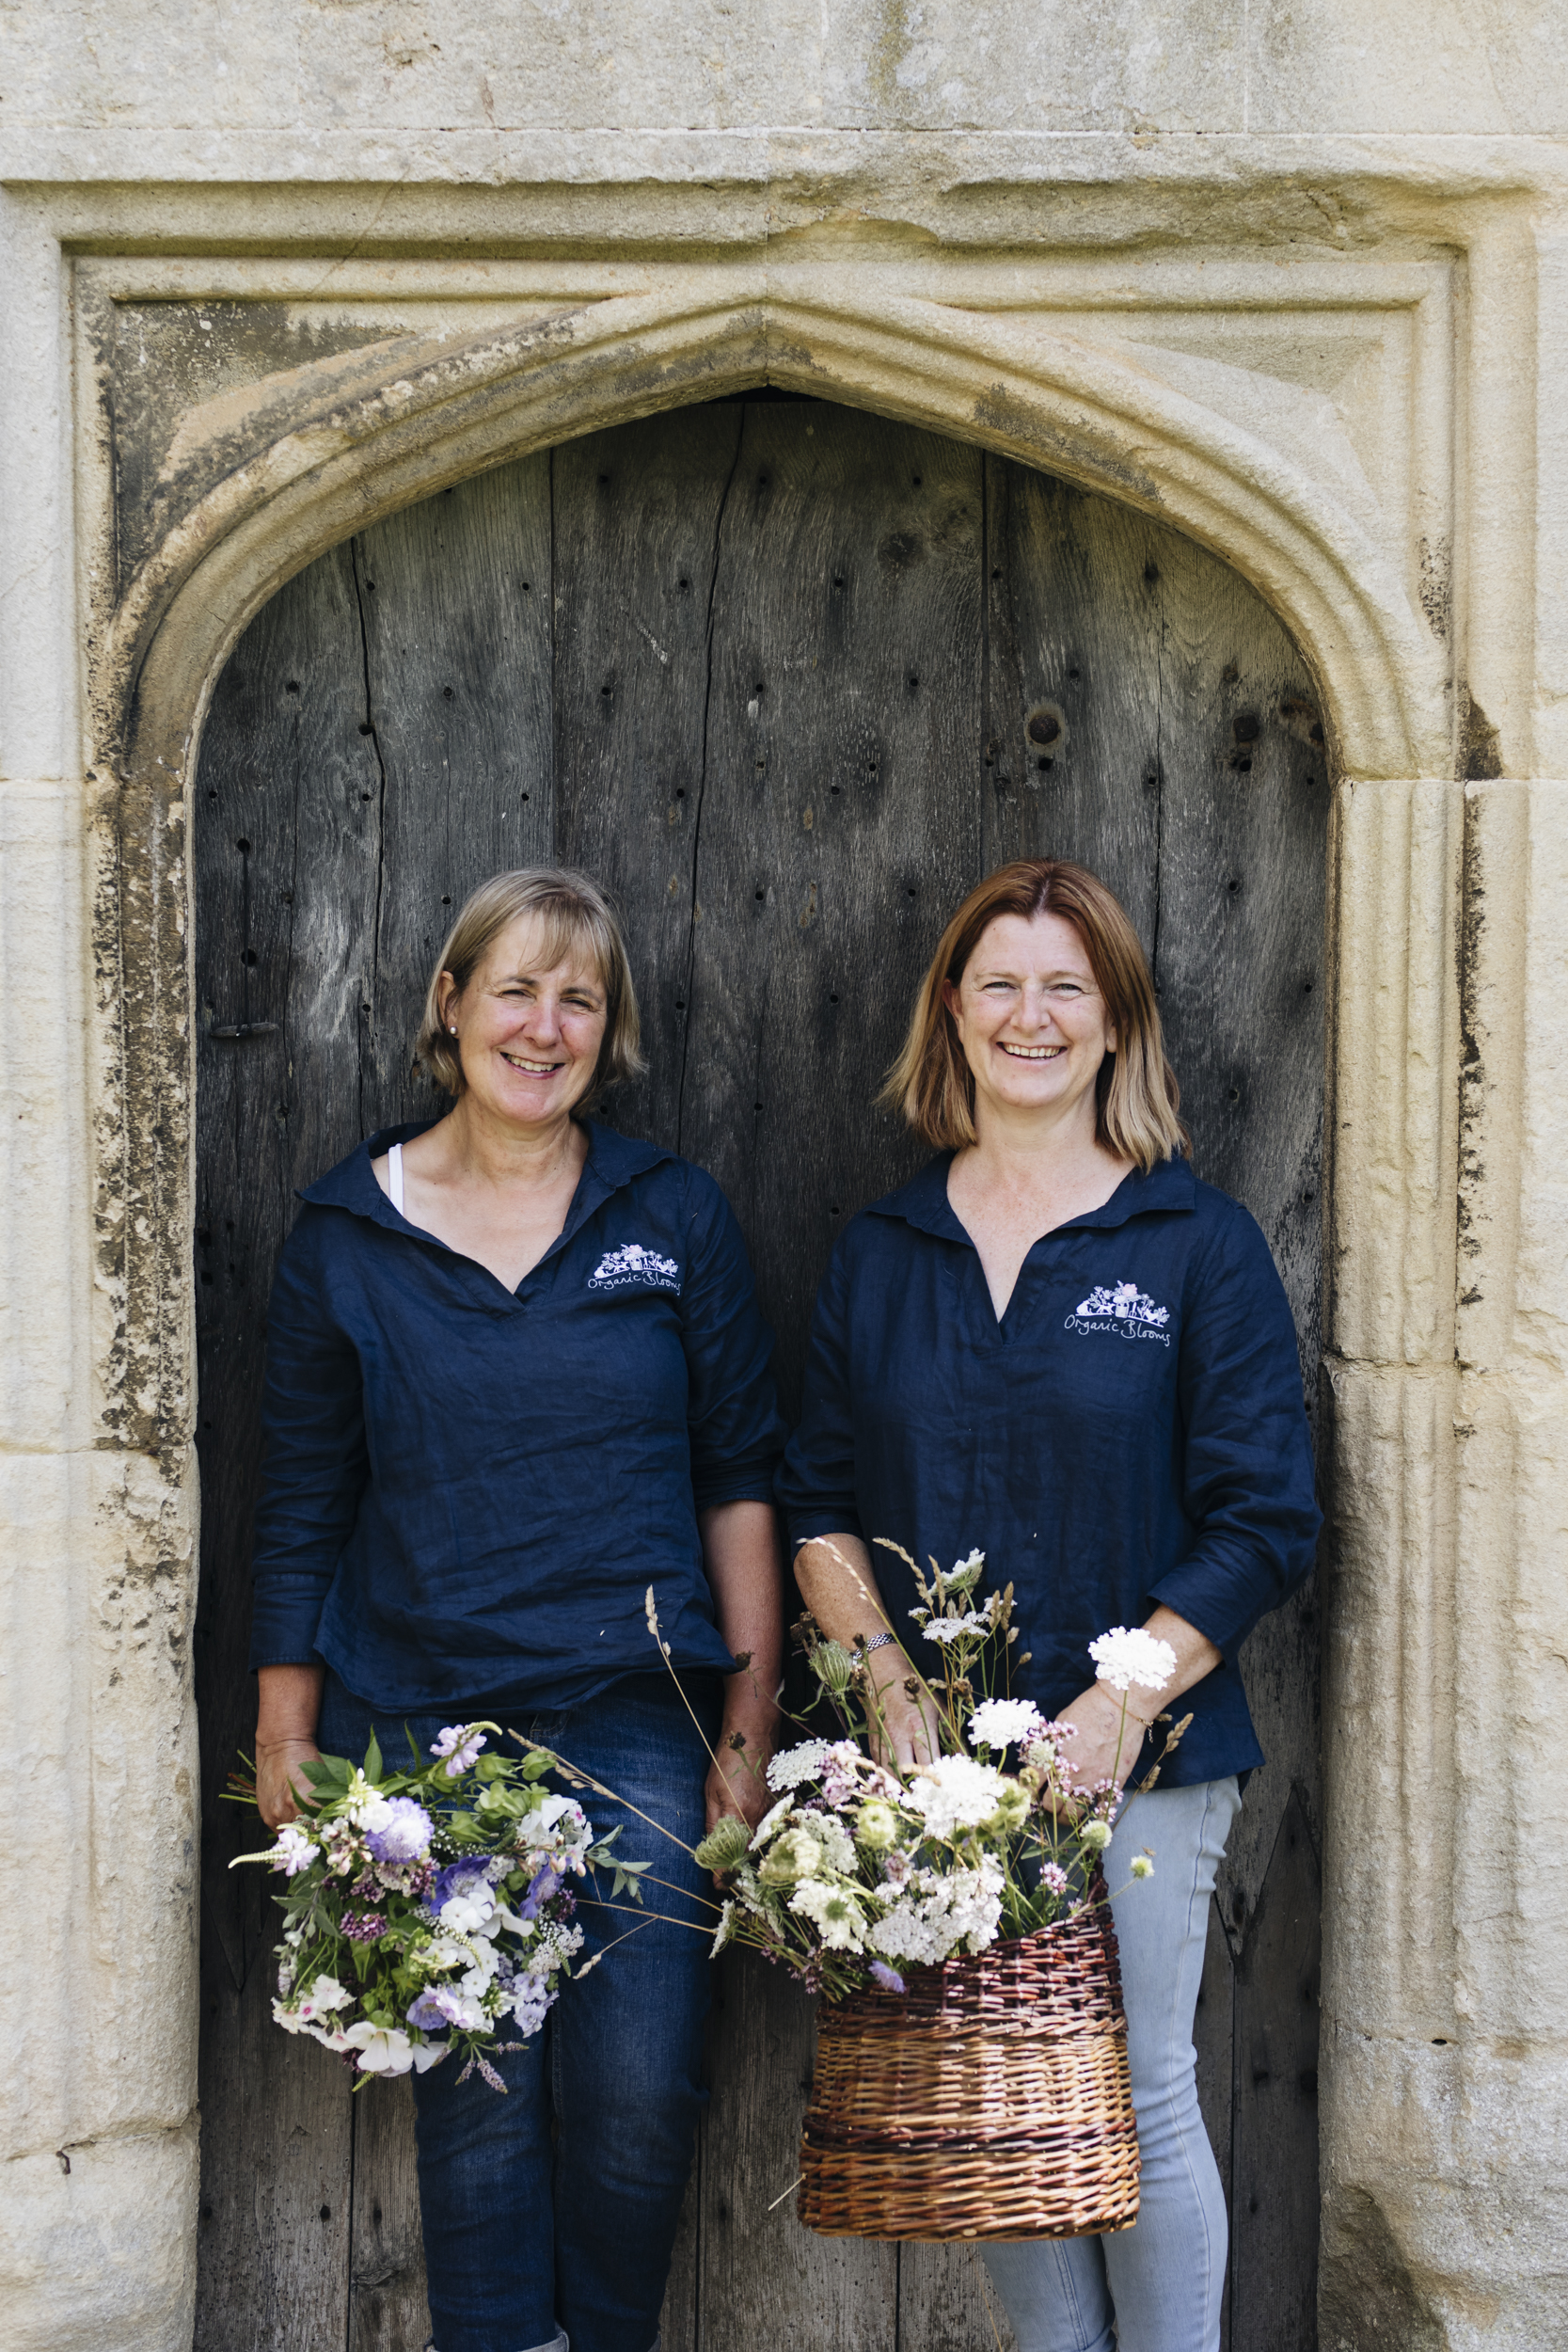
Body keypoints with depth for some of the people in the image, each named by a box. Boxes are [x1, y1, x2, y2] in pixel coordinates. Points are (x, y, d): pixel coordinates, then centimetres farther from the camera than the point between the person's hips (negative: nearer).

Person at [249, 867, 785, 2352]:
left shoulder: (674, 1215, 5)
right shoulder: (346, 1232, 4)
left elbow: (740, 1478, 6)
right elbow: (301, 1506, 8)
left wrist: (748, 1724, 1)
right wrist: (287, 1737, 4)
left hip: (639, 1721, 0)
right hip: (425, 1724, 0)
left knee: (638, 2092, -2)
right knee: (477, 2099, 3)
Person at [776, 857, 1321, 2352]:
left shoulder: (1200, 1246, -1)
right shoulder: (882, 1252, 9)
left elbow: (1264, 1521, -5)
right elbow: (818, 1503, 9)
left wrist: (1122, 1703, -14)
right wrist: (887, 1683, -6)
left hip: (1140, 1756, -3)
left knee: (1135, 2103, 3)